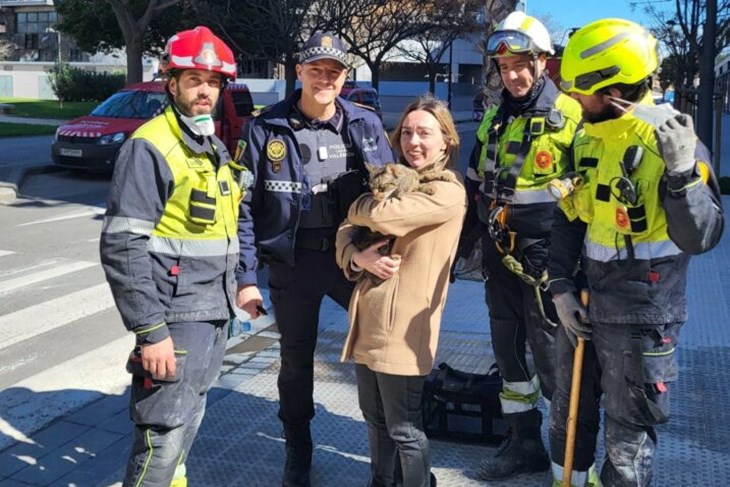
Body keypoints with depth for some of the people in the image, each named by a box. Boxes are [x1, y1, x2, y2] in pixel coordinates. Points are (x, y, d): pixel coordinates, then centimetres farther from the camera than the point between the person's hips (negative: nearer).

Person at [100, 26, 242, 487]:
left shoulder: (215, 147, 13)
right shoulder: (150, 147, -14)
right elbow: (122, 247, -20)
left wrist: (236, 285, 18)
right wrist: (150, 331, -22)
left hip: (215, 314, 8)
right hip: (175, 318, -8)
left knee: (187, 423, 19)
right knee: (163, 435, -5)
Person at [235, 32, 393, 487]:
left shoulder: (368, 125, 0)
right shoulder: (267, 129, -6)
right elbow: (246, 207, -4)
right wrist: (246, 276, -7)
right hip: (293, 262, -1)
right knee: (296, 361, 12)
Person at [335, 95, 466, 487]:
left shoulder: (448, 193, -10)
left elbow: (382, 215, -23)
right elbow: (346, 231, 10)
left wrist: (359, 206, 0)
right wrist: (358, 257, -12)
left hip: (402, 326, -7)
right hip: (368, 319, 7)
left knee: (404, 428, 4)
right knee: (375, 420, 19)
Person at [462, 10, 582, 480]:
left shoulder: (571, 117, -9)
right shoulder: (494, 119, 11)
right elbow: (474, 186, 19)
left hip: (543, 257, -7)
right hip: (498, 254, 7)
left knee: (550, 356, 0)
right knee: (507, 349, 14)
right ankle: (525, 441, 29)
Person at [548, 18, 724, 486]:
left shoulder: (673, 144, -17)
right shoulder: (588, 139, 4)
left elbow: (700, 238, -22)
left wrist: (683, 172, -35)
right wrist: (562, 286, 1)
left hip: (642, 317, -6)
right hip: (585, 304, 7)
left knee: (628, 430, 8)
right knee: (570, 409, 21)